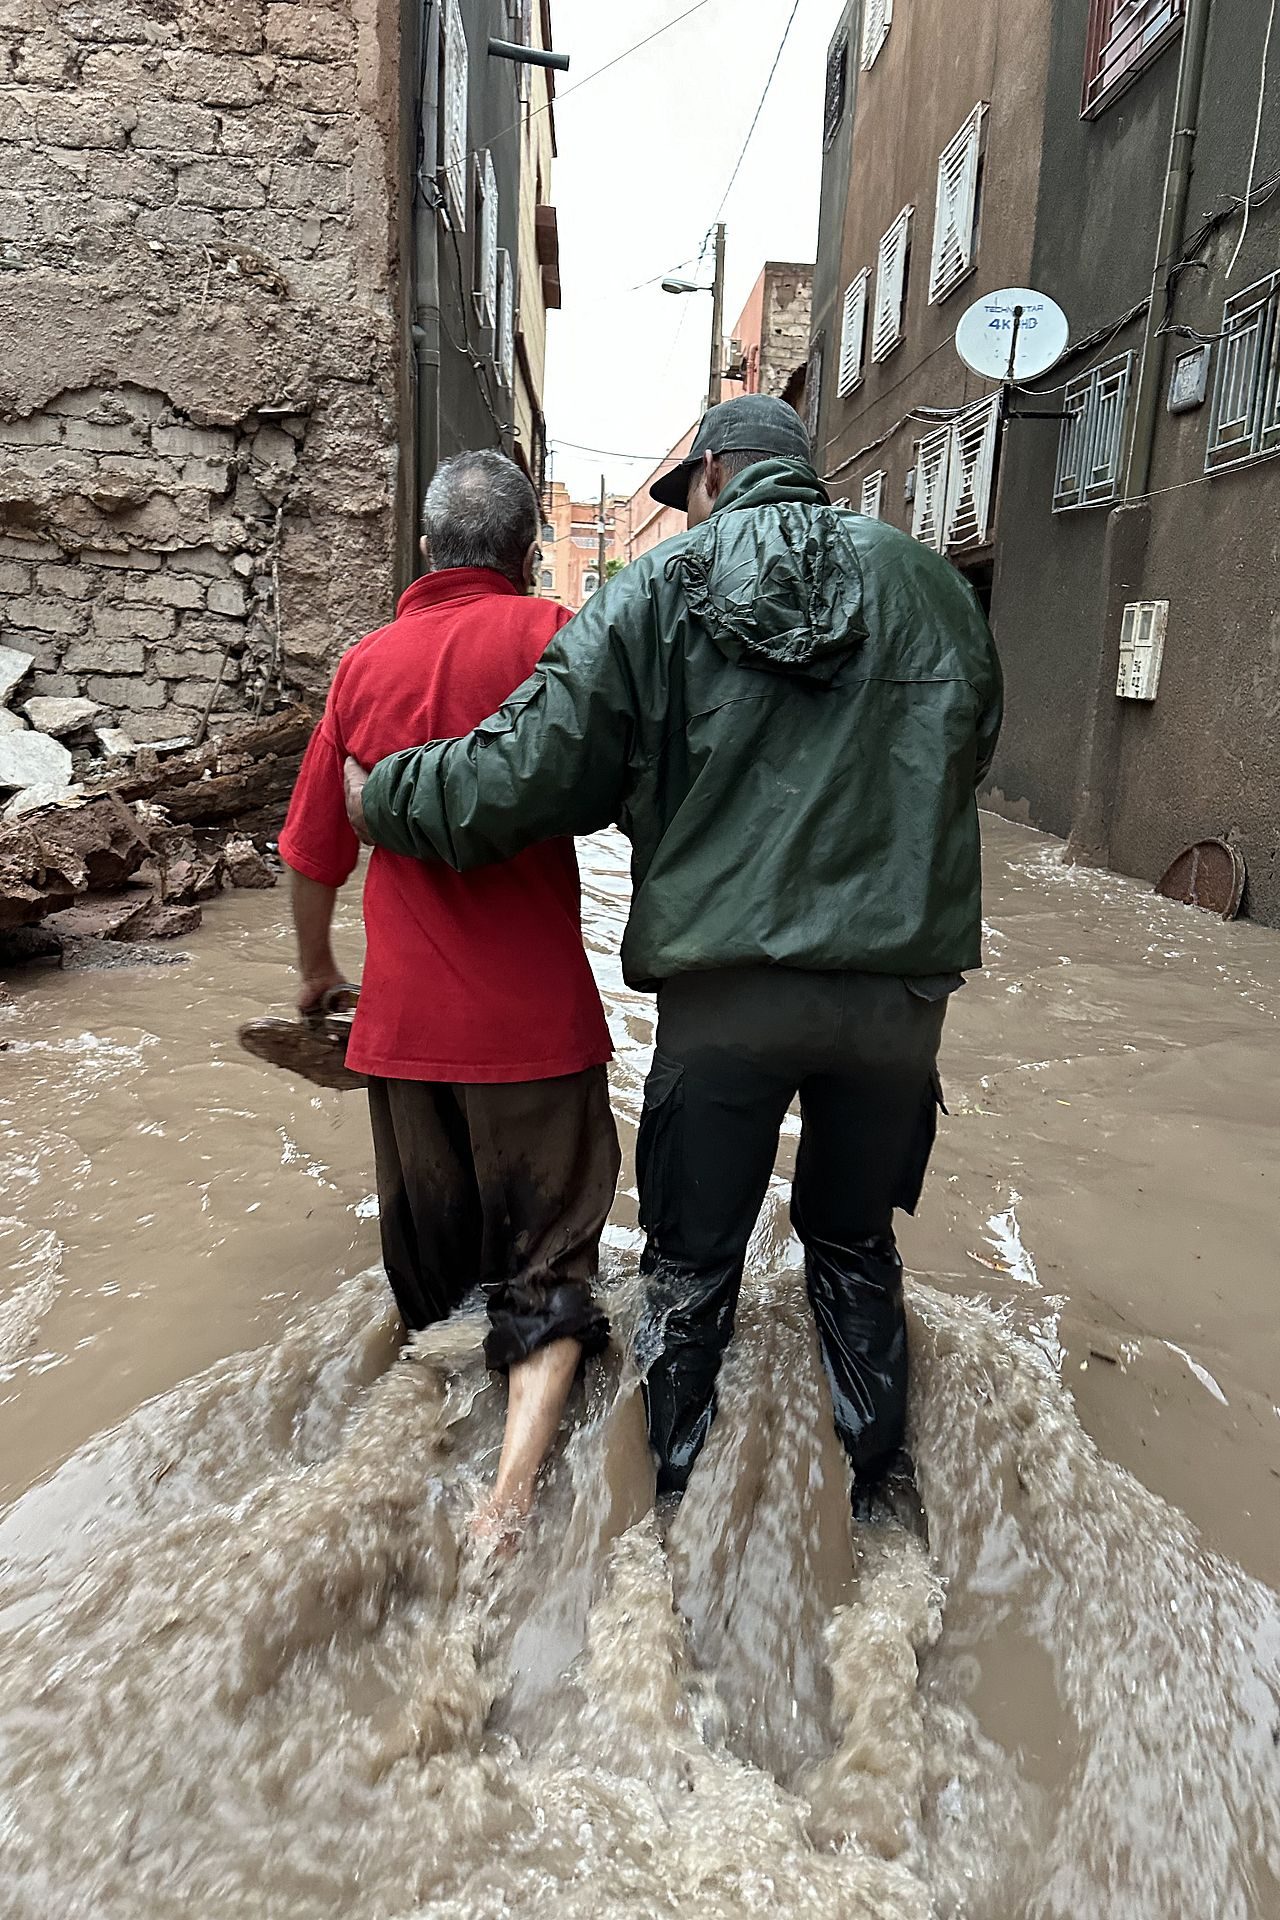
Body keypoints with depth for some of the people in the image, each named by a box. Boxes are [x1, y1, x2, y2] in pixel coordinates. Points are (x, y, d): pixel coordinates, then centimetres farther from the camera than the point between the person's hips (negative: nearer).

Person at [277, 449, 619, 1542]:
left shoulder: (368, 662, 8)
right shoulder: (545, 634, -5)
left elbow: (313, 852, 13)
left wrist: (317, 969, 27)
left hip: (406, 1012, 4)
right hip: (533, 1011, -4)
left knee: (430, 1266, 21)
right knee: (546, 1259, 6)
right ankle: (514, 1485, -6)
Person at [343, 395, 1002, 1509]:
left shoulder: (656, 592, 0)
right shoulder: (933, 586, 7)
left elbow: (522, 778, -5)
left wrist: (378, 797, 11)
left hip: (722, 992, -2)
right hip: (900, 986, 3)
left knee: (691, 1267, 15)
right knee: (856, 1248, 22)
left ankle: (670, 1497, 32)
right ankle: (882, 1481, 37)